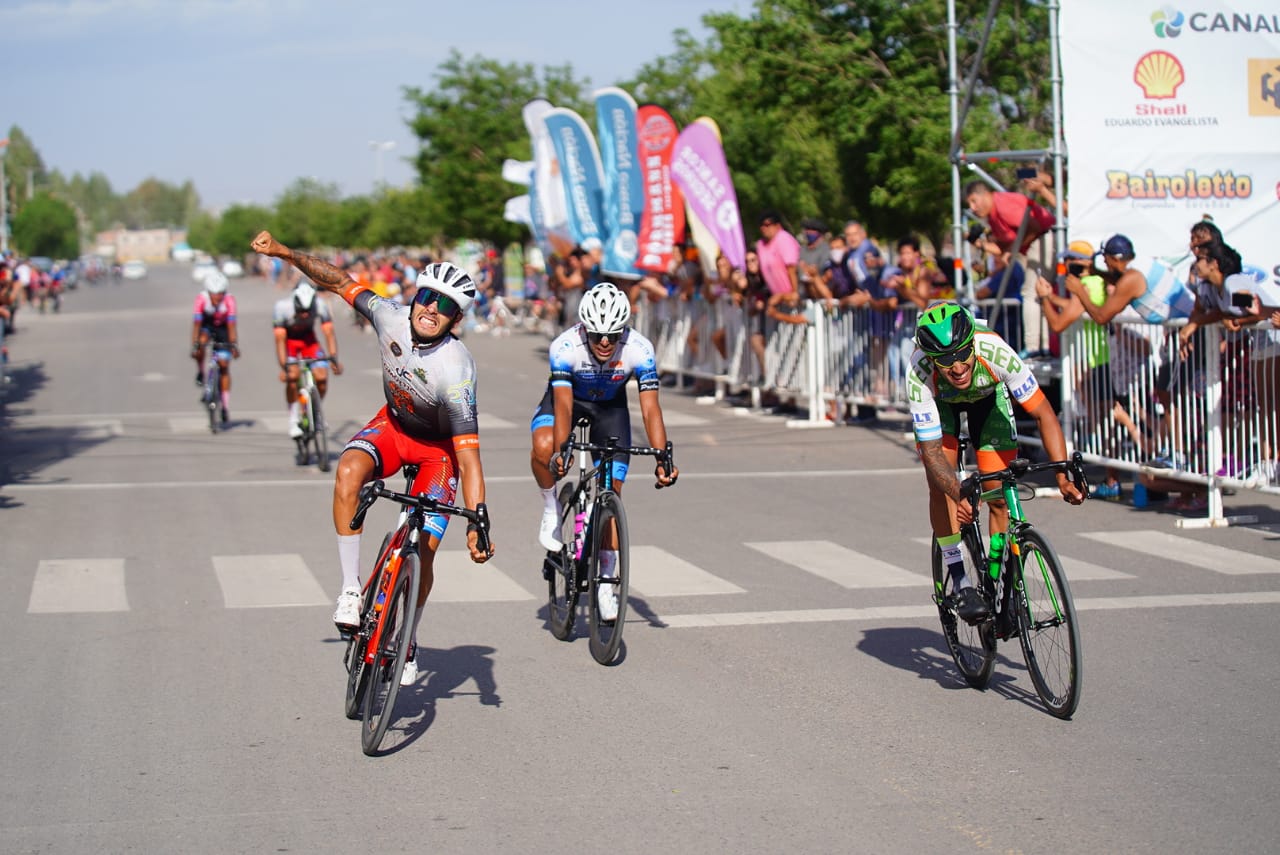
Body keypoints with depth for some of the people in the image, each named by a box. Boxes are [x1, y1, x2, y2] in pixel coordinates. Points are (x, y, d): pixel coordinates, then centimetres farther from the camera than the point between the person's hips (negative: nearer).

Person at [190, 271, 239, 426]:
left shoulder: (229, 301, -30)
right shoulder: (201, 299, -30)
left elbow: (231, 326, -30)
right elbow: (196, 324, -32)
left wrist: (234, 346, -38)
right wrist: (194, 346, -39)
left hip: (222, 329, 0)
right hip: (206, 327, 0)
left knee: (224, 365, -5)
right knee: (202, 340, -35)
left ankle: (225, 407, 2)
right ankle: (200, 372, -9)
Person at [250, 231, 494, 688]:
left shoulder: (455, 370, -36)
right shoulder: (392, 319, -24)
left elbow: (468, 455, -36)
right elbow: (340, 283, -7)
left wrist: (478, 523, -42)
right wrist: (284, 253, -14)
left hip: (439, 447, -3)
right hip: (392, 424, 4)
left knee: (422, 550, -10)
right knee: (348, 472, -31)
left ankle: (408, 642, 17)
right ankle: (351, 590, -22)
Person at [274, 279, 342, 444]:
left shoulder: (320, 305, -28)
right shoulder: (282, 307, -33)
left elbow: (329, 333, -25)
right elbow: (280, 339, -30)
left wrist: (334, 358, -36)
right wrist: (283, 367, -37)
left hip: (308, 338, 2)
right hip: (289, 339, -2)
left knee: (322, 376, -16)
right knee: (292, 375, -26)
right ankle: (293, 420, -12)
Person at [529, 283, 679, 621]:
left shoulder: (639, 350, -30)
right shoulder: (565, 346, -34)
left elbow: (650, 409, -31)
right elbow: (563, 405, -39)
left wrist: (662, 459, -43)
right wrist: (561, 451, -54)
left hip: (611, 407, 1)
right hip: (568, 397, -1)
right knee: (543, 449, -34)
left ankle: (607, 583, 8)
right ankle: (551, 509, -4)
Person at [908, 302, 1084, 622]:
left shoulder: (996, 352, -40)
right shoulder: (919, 375, -40)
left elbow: (1043, 413, -32)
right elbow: (931, 451, -38)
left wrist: (1063, 476, -41)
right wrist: (960, 495, -54)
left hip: (988, 394, 1)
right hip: (940, 401, -1)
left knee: (999, 496, -7)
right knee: (940, 484, -21)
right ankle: (961, 582, -12)